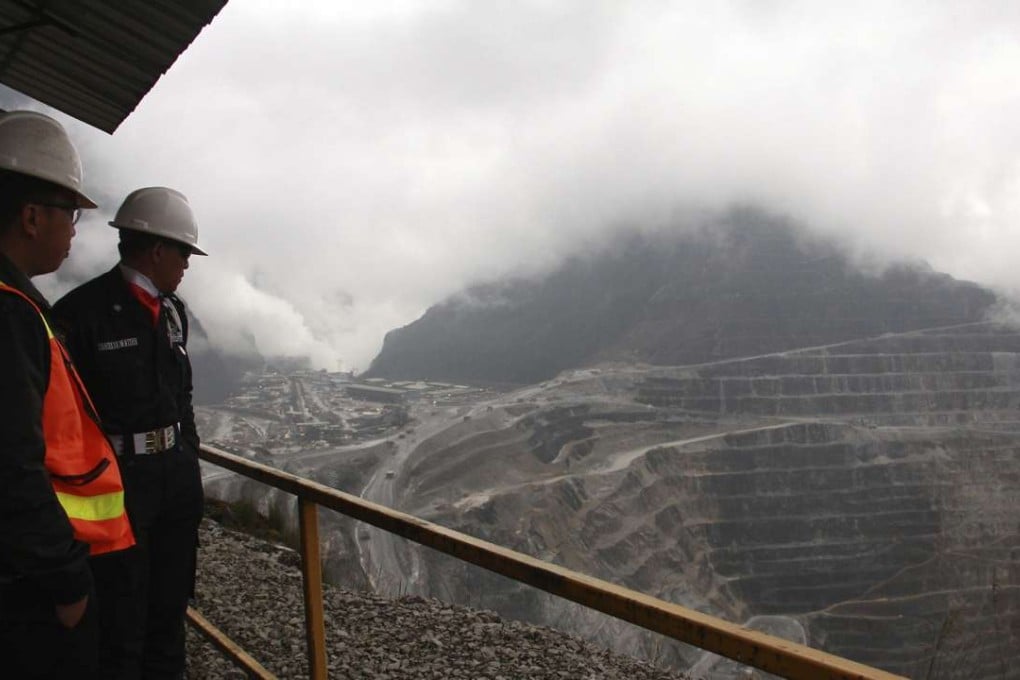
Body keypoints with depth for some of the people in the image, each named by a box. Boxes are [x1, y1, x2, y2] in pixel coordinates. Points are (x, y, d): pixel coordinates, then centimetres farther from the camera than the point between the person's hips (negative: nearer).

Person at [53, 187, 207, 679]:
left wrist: (190, 461, 15)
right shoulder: (82, 311, -15)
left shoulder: (171, 310, 8)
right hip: (118, 480, -7)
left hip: (178, 474, 7)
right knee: (122, 620, 3)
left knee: (170, 606, 18)